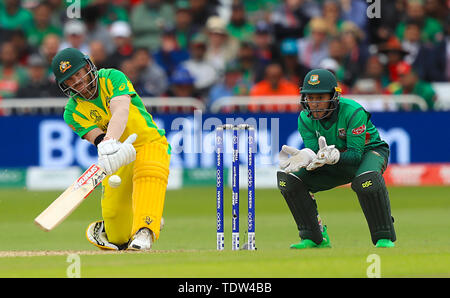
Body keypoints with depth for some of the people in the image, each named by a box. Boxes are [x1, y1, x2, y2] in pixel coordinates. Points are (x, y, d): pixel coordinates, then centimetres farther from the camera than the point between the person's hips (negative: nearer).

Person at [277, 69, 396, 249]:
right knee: (288, 178, -13)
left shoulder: (353, 112, -30)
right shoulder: (305, 118, -14)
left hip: (368, 151, -5)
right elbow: (314, 152, -19)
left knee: (367, 180, -41)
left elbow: (356, 154, -33)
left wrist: (334, 156, -53)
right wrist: (306, 157, -44)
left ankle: (384, 238, -23)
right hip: (336, 161, 5)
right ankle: (314, 238, -1)